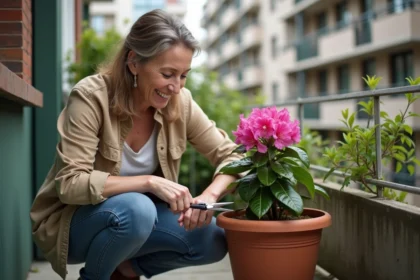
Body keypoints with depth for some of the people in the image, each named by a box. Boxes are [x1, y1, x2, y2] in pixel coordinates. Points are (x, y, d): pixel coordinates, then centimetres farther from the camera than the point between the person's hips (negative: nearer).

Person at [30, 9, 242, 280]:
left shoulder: (180, 102, -11)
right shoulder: (91, 96, -24)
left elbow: (232, 156, -7)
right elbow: (70, 184, -29)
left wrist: (210, 195, -28)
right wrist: (149, 182, -37)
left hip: (133, 213, 5)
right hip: (71, 221, -5)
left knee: (213, 240, -15)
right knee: (136, 209, -35)